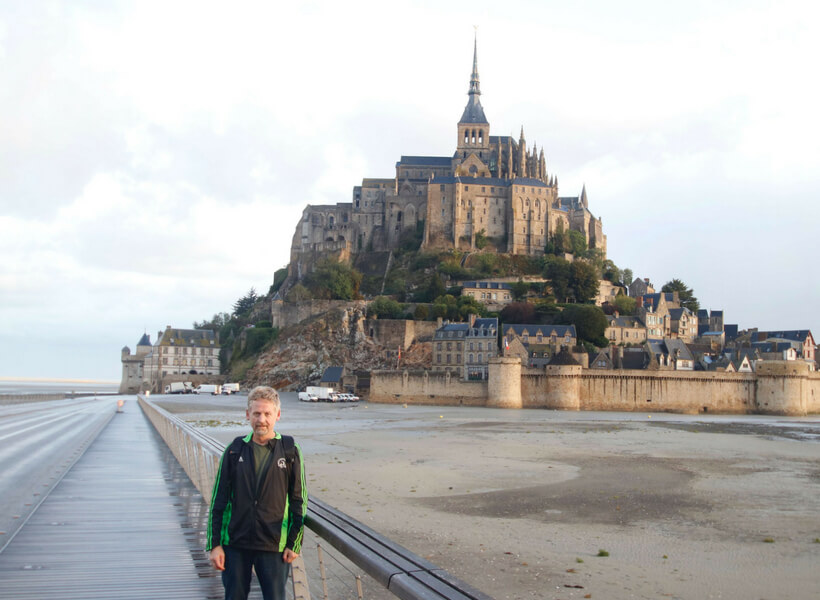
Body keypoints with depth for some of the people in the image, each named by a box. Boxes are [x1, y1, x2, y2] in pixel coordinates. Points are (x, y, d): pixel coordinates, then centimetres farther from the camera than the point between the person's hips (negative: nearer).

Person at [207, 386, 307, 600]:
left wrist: (295, 544, -1)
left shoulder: (290, 451, -2)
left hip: (274, 546, -1)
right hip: (235, 544, 2)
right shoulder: (235, 450, 2)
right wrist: (214, 544, 1)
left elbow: (299, 500, 2)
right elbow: (218, 500, 5)